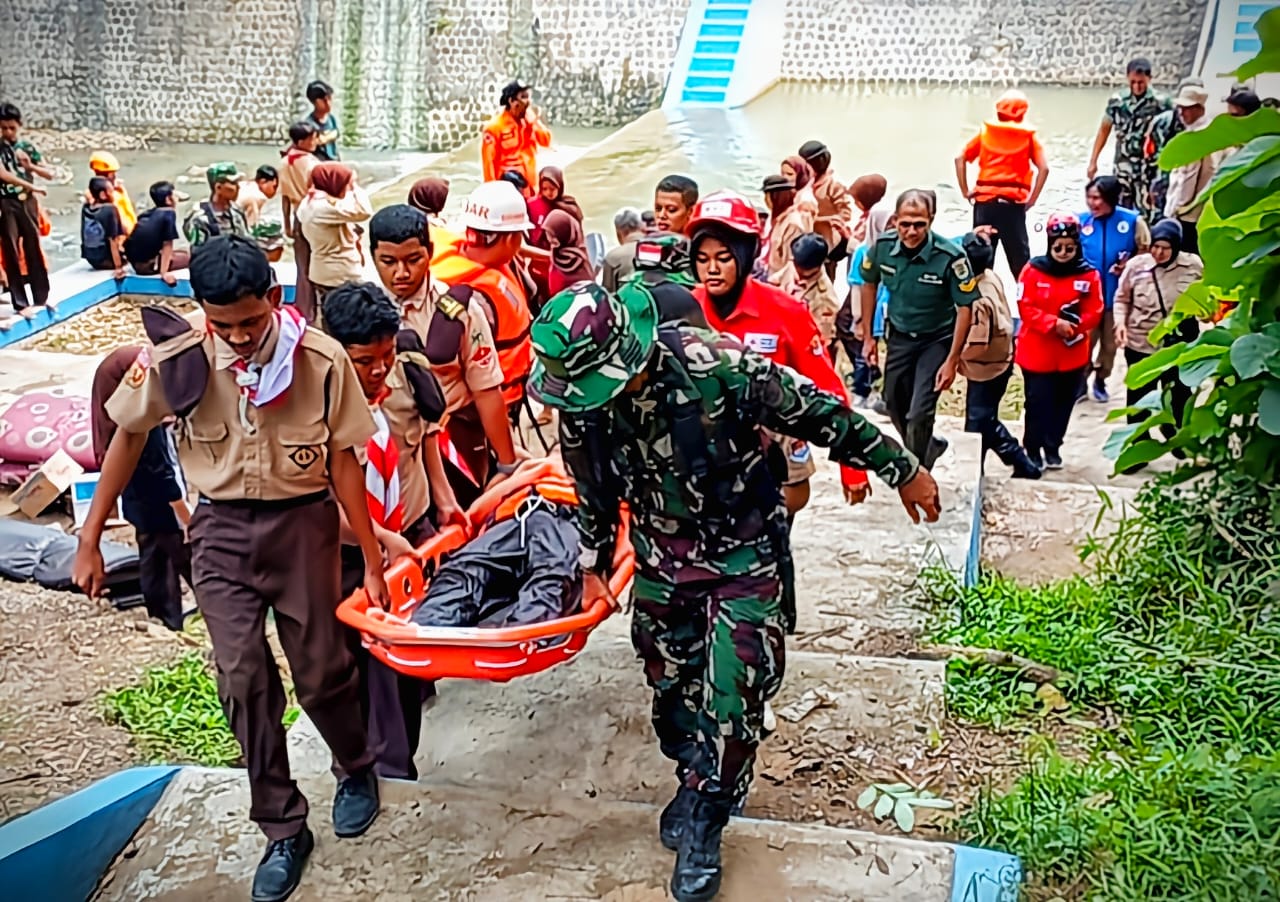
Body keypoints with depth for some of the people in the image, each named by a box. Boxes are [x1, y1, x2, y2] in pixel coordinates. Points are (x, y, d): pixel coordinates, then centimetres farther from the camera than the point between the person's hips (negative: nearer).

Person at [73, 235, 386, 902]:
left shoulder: (322, 360, -15)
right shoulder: (176, 361, -13)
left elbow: (343, 461, -6)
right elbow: (128, 437, 3)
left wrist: (371, 560, -3)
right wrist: (90, 539, 5)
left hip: (302, 523, -1)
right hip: (222, 529, 1)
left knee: (321, 670, 6)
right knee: (243, 679, -1)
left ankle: (356, 769, 38)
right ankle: (284, 830, 16)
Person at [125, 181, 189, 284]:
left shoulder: (147, 213, 14)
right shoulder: (169, 214, -7)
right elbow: (167, 245, -11)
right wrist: (164, 273, -15)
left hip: (134, 263, 8)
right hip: (148, 265, -8)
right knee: (190, 257, 1)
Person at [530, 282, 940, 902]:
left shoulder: (714, 363, -31)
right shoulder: (578, 403, -15)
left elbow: (818, 414, -19)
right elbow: (594, 490, 6)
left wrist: (901, 470, -10)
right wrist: (593, 565, 16)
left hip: (742, 553, -4)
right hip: (661, 555, 5)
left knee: (731, 693, -5)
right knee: (669, 680, 16)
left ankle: (704, 825, 16)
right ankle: (693, 778, 44)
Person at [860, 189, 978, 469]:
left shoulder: (950, 256, -28)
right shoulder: (883, 246, -16)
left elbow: (965, 308, -17)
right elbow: (869, 284, 4)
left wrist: (952, 361, -18)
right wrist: (868, 336, 5)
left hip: (937, 340, -5)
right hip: (899, 336, 5)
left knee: (919, 413, -12)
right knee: (894, 405, 17)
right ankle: (927, 447, 46)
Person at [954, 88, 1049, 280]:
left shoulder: (985, 132, 7)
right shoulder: (1028, 136, 4)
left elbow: (960, 158, 0)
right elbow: (1044, 168, -5)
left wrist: (965, 191, 4)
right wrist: (1032, 199, 1)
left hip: (985, 201, 1)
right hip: (1014, 203, -1)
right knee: (1019, 255, 6)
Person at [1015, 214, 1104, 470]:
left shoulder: (1089, 274, -2)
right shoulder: (1033, 270, -7)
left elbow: (1094, 312, -4)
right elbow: (1025, 308, -12)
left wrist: (1074, 324, -22)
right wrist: (1054, 323, -23)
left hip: (1073, 355, 2)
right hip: (1037, 353, -2)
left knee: (1063, 403, 12)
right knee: (1038, 403, 3)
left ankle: (1053, 447, 29)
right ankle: (1032, 449, 19)